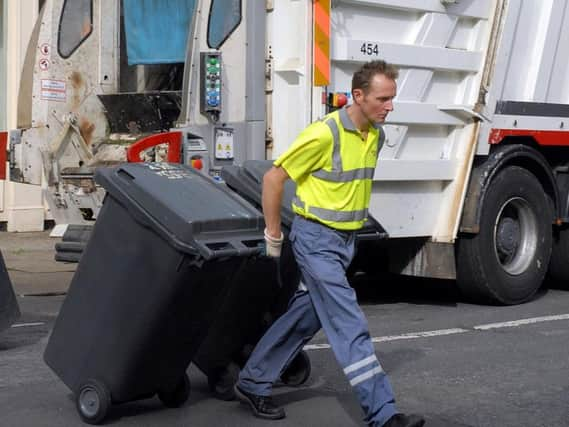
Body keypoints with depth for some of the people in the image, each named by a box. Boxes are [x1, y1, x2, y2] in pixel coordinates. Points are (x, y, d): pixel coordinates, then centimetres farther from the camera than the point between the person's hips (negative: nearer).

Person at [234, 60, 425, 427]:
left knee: (305, 317, 15)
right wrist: (274, 236, -8)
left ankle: (253, 383, 30)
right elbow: (274, 177, -14)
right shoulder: (325, 134, -20)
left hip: (345, 239, 8)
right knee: (350, 325, -10)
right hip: (316, 240, -8)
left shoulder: (376, 135, 5)